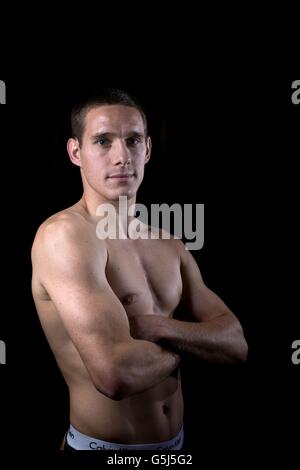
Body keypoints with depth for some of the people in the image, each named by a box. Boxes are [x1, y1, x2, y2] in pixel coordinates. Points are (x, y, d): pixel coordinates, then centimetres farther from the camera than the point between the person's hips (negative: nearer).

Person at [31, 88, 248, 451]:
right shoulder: (64, 233, -21)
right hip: (103, 443, -7)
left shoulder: (168, 244, 2)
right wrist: (185, 346, -12)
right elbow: (116, 374, -31)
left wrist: (158, 328, -20)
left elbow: (235, 343, -3)